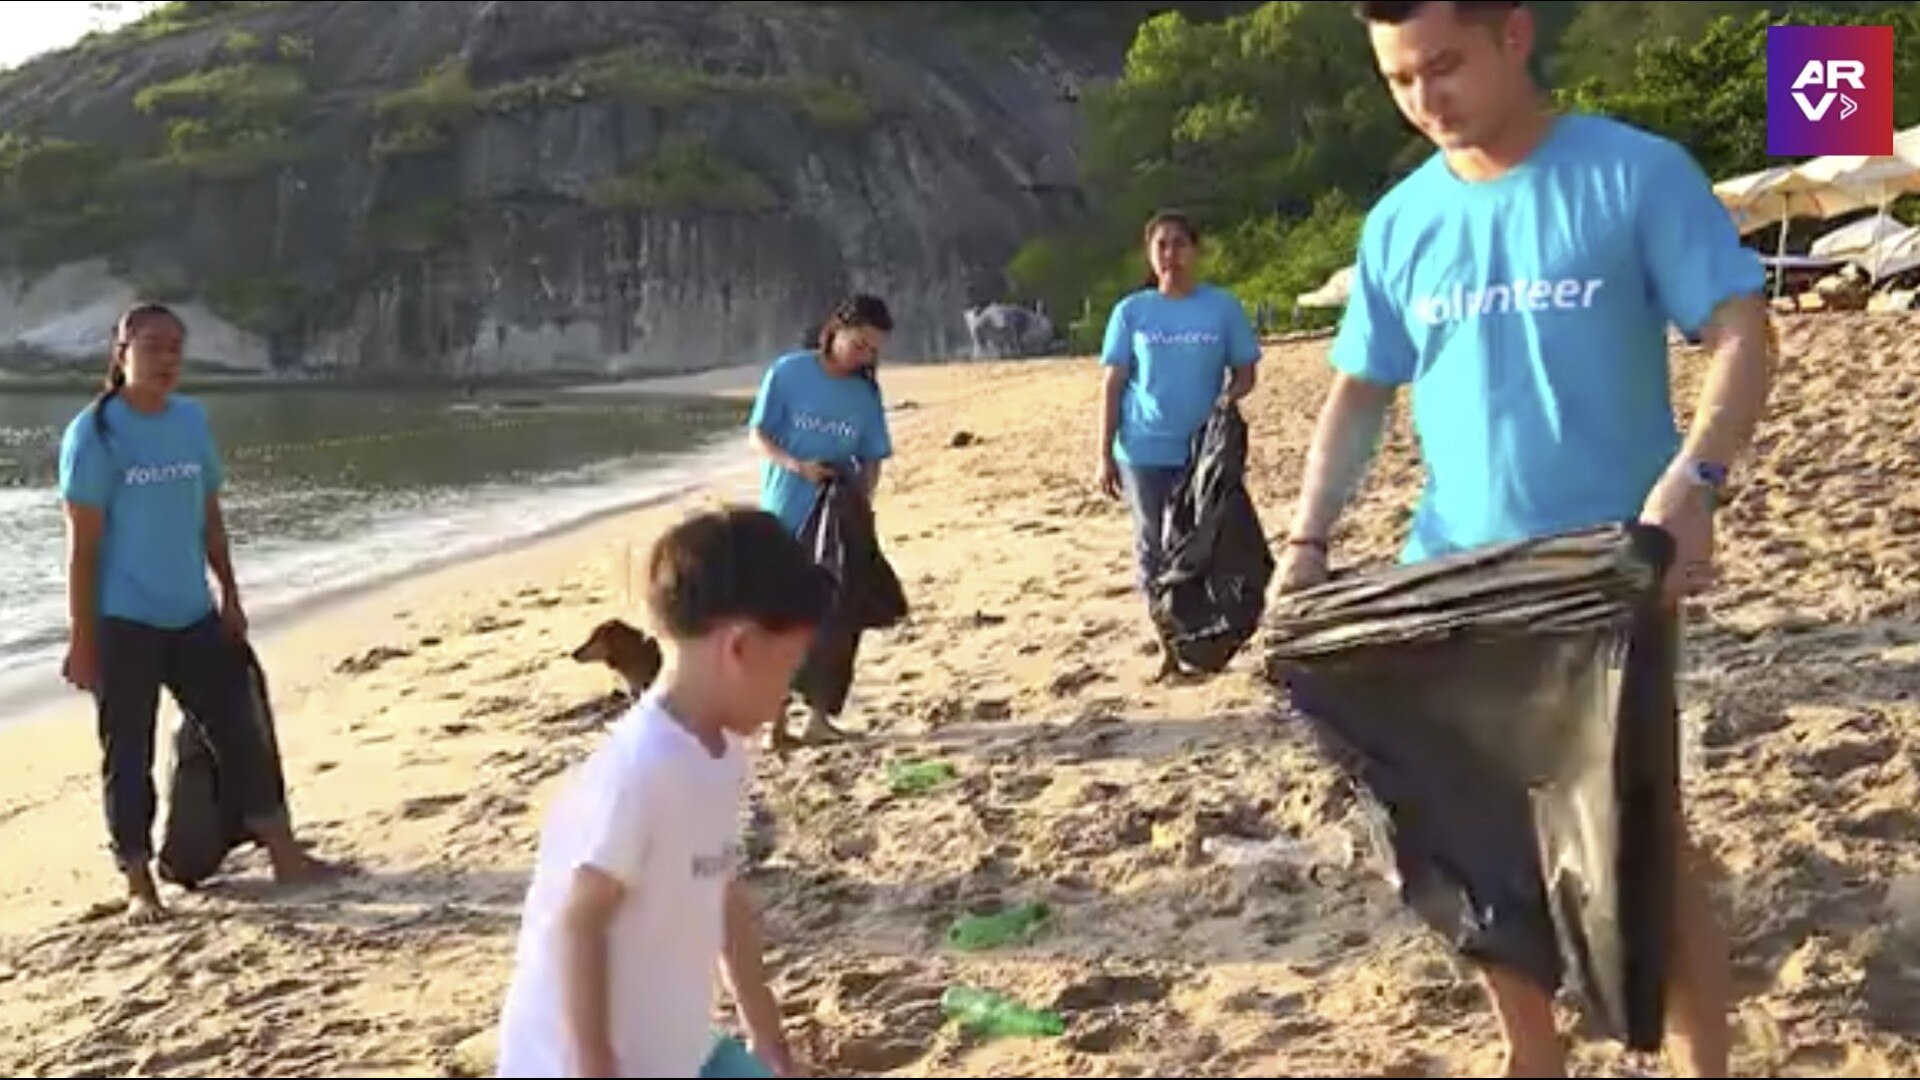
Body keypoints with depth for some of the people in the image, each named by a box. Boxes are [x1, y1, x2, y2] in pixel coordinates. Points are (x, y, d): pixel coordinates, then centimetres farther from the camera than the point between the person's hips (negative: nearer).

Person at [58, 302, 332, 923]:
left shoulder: (193, 420, 5)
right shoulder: (95, 433, -11)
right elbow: (83, 544, -11)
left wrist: (230, 596, 12)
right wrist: (81, 639, -12)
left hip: (194, 616, 5)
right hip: (123, 622, -5)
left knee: (238, 731, 9)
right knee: (128, 755, 4)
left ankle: (285, 856, 19)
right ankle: (140, 885, 15)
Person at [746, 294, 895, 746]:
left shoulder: (867, 394, 3)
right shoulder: (788, 373, -7)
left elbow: (871, 460, 5)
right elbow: (756, 436, -5)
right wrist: (798, 466, -21)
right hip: (784, 519, -3)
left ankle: (819, 716, 11)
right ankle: (775, 721, 11)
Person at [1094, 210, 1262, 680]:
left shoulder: (1222, 307, 0)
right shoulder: (1131, 312, 2)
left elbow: (1245, 371, 5)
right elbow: (1112, 384, 3)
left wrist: (1227, 400, -17)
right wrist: (1105, 455, -1)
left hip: (1207, 450, 0)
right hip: (1145, 451, 0)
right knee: (1154, 548, 5)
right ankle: (1168, 647, 14)